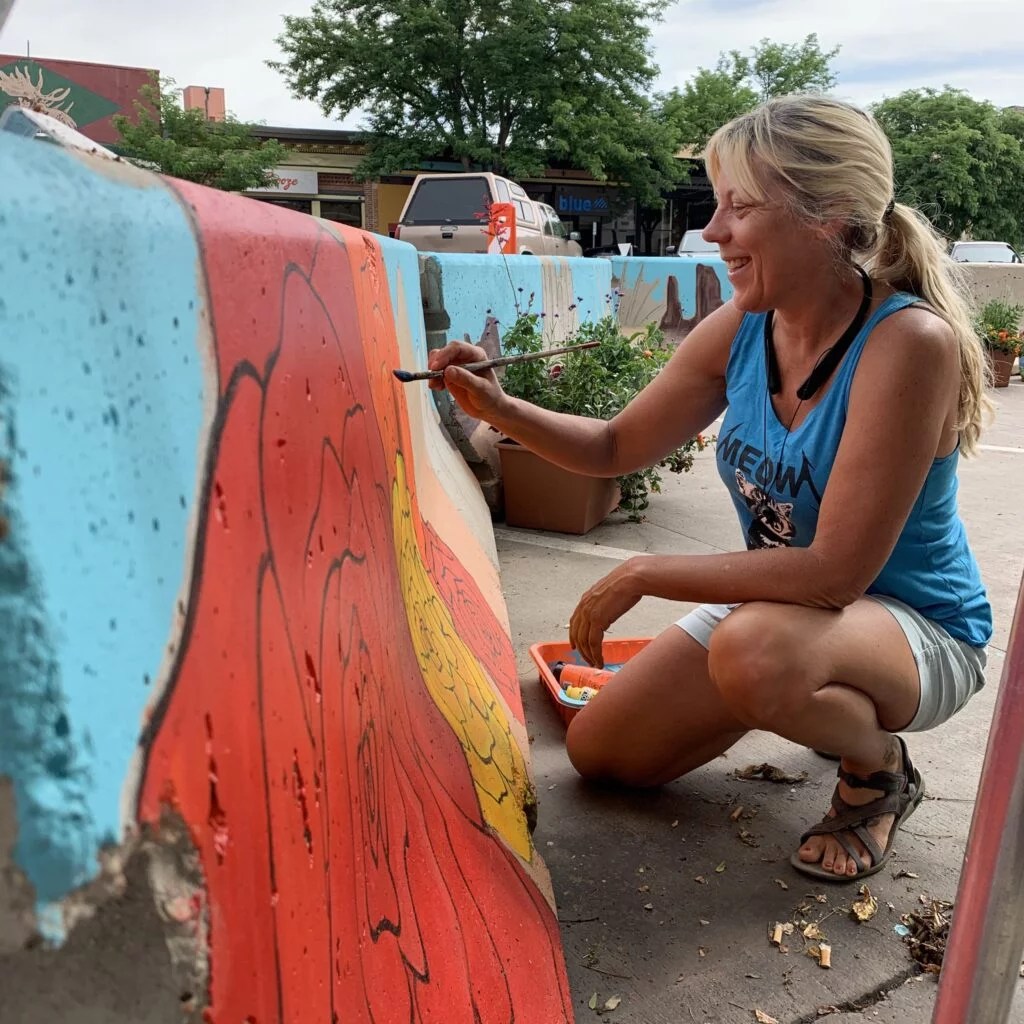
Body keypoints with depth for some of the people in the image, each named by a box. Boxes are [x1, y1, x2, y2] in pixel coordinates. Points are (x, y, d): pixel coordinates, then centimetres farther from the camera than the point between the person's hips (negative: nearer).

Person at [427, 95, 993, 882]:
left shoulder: (908, 342, -28)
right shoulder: (742, 327, -9)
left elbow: (836, 570, -31)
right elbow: (616, 447, 3)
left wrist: (644, 575, -25)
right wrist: (499, 409, -13)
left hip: (917, 629, -6)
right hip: (778, 605, 7)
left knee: (756, 647, -40)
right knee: (601, 752, 7)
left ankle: (882, 768, -4)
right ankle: (813, 697, 24)